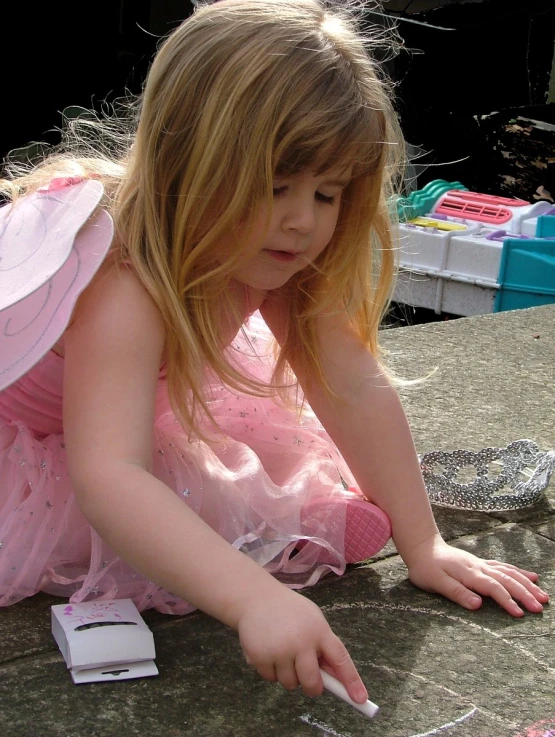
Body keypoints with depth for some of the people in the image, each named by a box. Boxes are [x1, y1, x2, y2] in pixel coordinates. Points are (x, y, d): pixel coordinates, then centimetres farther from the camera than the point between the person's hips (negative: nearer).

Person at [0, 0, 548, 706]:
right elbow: (107, 478, -54)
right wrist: (255, 599, -65)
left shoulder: (276, 261, -21)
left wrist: (421, 545, -19)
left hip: (142, 406, 5)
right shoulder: (121, 283, -44)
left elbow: (355, 387, -18)